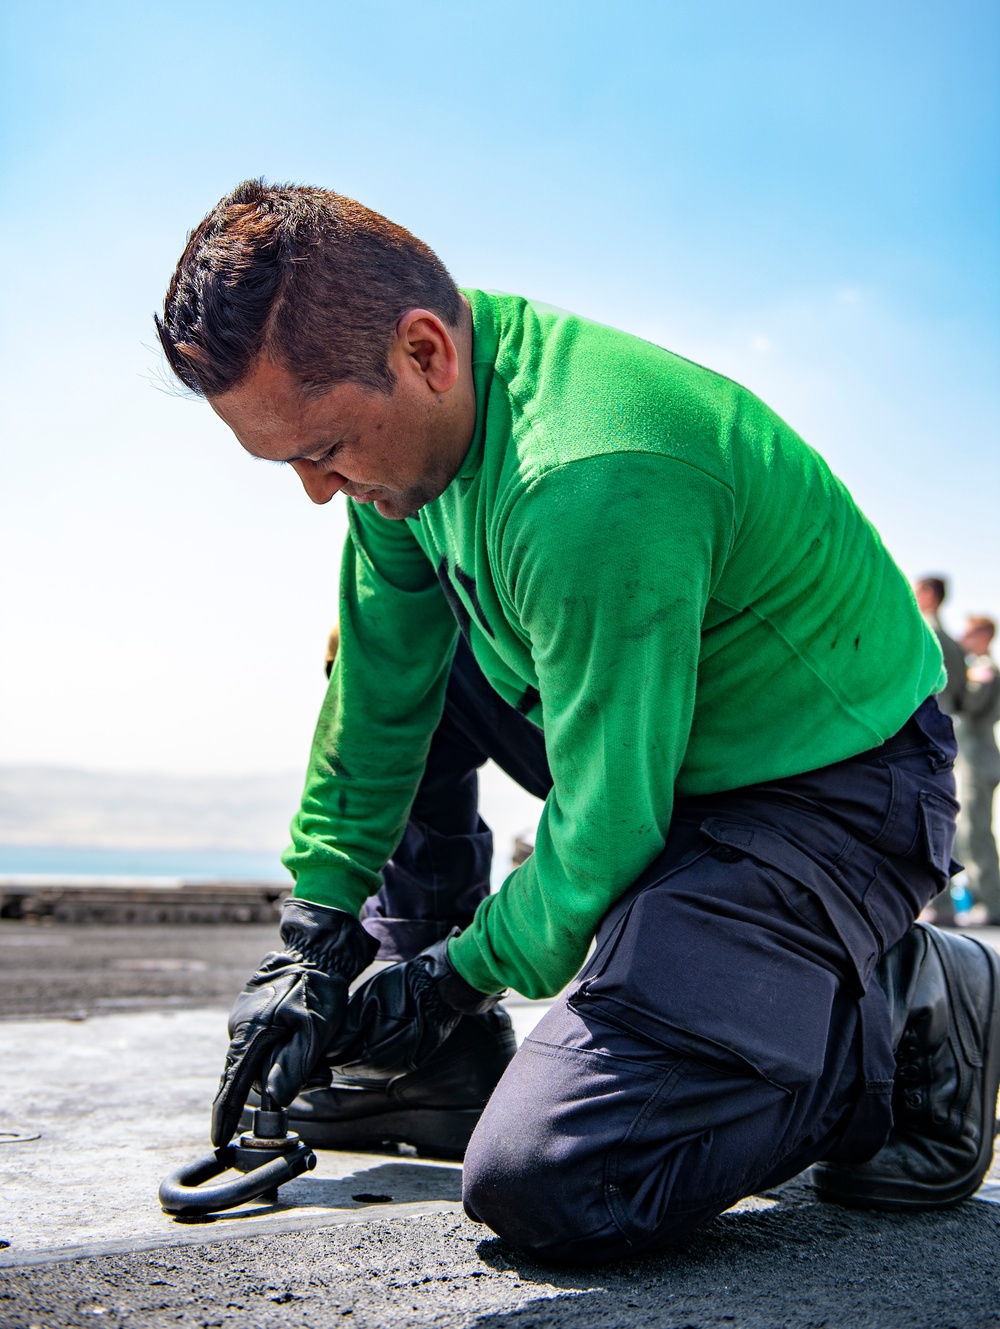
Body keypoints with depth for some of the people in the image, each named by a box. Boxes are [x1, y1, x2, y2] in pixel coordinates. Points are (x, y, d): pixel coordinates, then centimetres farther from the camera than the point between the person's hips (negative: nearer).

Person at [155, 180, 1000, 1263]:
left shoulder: (591, 490, -33)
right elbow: (381, 684, 5)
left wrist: (455, 974, -7)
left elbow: (609, 824, -23)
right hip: (666, 740, 9)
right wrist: (312, 935, 5)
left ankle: (895, 1020, 1)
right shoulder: (404, 408, -3)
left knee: (545, 1183, -23)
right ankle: (444, 1064, 17)